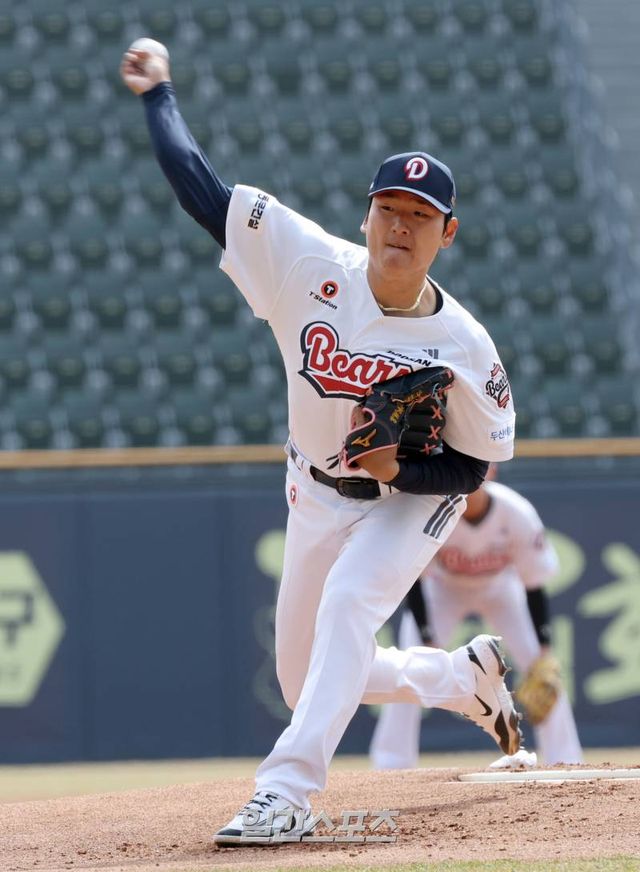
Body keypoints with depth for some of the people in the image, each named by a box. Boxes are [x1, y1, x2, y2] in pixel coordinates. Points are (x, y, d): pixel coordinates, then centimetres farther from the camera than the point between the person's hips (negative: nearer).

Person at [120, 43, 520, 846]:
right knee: (306, 682, 12)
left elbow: (472, 468, -14)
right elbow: (202, 190, -16)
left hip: (412, 499, -4)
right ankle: (468, 676, 38)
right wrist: (158, 96, -10)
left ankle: (287, 788, -38)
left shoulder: (463, 348, -26)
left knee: (348, 602, -34)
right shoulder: (310, 266, -21)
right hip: (315, 497, 4)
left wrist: (399, 468, -32)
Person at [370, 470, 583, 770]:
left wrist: (544, 653, -29)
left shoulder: (516, 513, -31)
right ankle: (390, 767, -10)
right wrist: (428, 643, -31)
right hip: (442, 589, -1)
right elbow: (414, 582, -24)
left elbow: (535, 586, -22)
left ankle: (566, 767, -1)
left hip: (499, 588, 1)